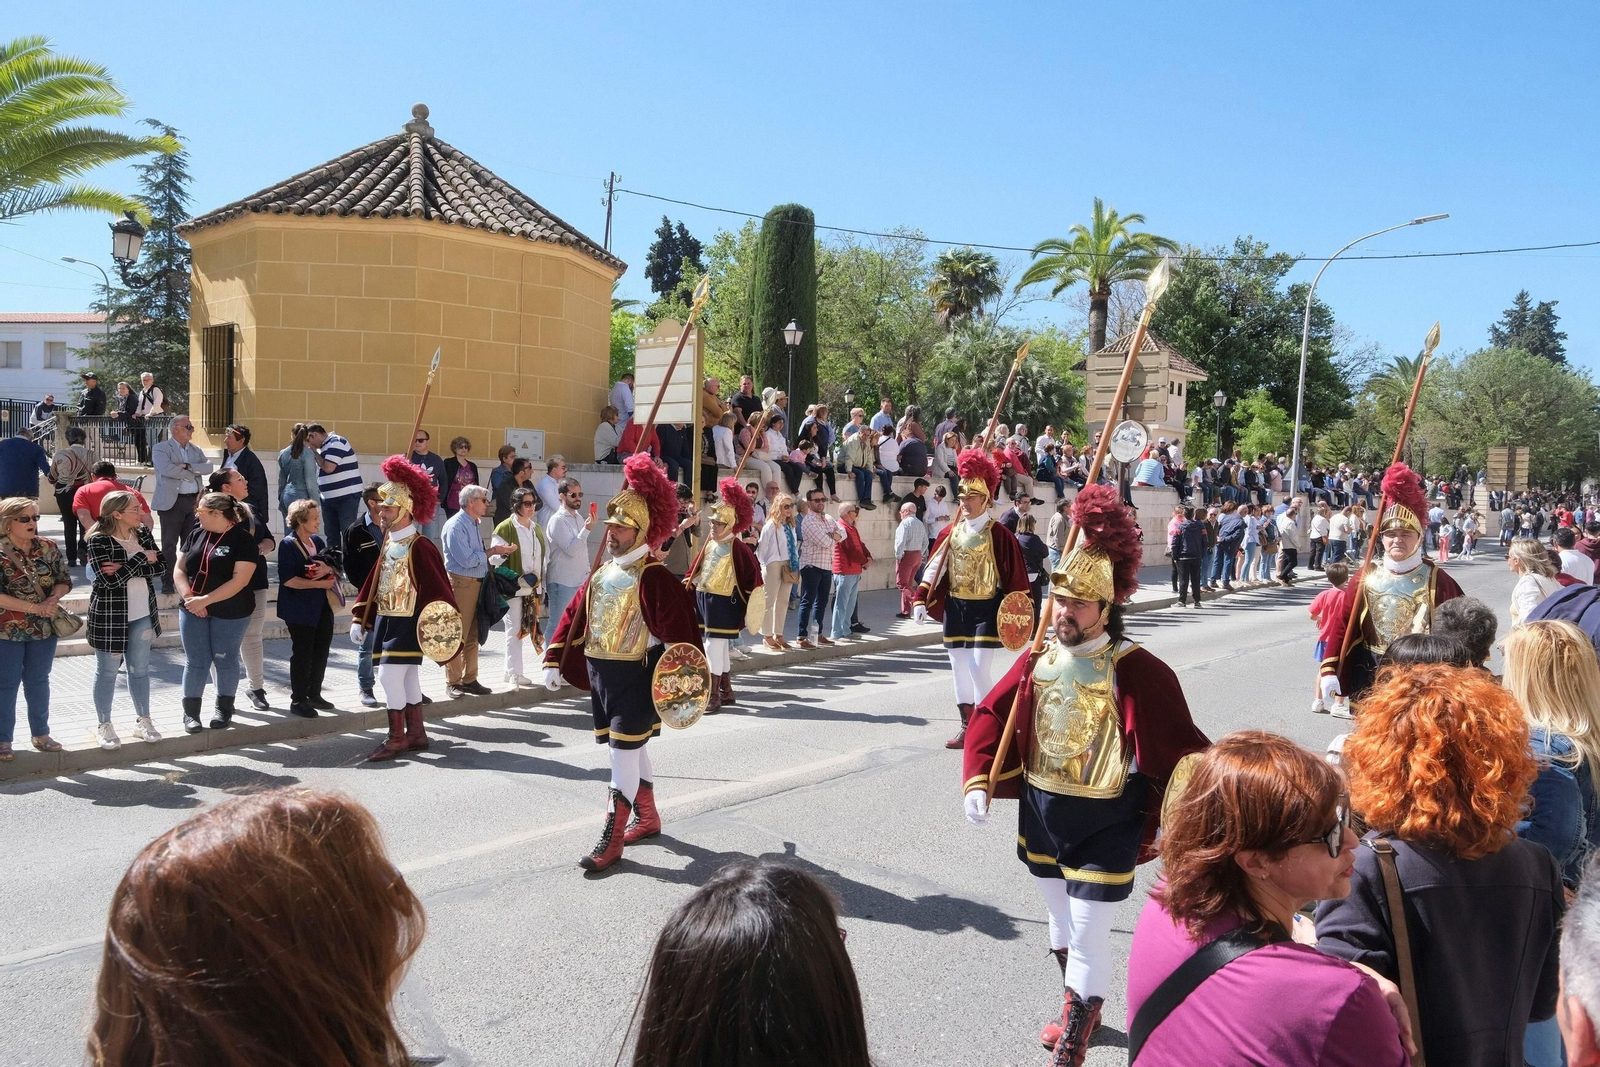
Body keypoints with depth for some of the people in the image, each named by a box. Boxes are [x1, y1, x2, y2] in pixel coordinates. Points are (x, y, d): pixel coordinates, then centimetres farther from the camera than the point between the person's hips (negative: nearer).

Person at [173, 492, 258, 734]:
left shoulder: (242, 539, -12)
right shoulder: (196, 534, 5)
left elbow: (240, 580, -19)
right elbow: (179, 569, 6)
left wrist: (206, 600, -20)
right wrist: (189, 596, -10)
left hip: (230, 613, -4)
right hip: (193, 611, 4)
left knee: (225, 660, 8)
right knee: (196, 661, 6)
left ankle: (225, 709, 25)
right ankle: (191, 711, 19)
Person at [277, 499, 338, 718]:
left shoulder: (318, 541, 11)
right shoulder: (288, 544, -11)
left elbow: (336, 568, 12)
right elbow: (287, 579, -19)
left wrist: (328, 569, -12)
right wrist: (320, 584, -20)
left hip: (322, 608, 7)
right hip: (300, 610, -7)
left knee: (321, 652, 12)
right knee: (302, 654, 0)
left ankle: (314, 695, 26)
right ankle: (298, 700, 11)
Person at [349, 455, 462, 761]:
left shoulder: (419, 546, -14)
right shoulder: (388, 543, 11)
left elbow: (436, 587, -16)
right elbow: (373, 582, 15)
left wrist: (444, 626, -19)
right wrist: (358, 620, 12)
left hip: (407, 623, -8)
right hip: (385, 620, 8)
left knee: (389, 675, -10)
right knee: (407, 677, 13)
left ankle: (396, 738, 0)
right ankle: (416, 733, 22)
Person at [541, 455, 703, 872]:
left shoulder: (653, 578, -14)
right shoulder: (601, 575, 10)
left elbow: (678, 631, -18)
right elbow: (573, 616, 14)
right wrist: (554, 660, 9)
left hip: (634, 677, -8)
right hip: (598, 673, 8)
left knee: (623, 751, -6)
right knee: (630, 747, 19)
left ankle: (611, 840, 0)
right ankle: (648, 818, 35)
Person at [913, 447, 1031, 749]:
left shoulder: (999, 534, -9)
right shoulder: (951, 532, 5)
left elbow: (1016, 578, -8)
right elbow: (934, 568, 6)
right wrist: (920, 600, -2)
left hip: (985, 609, -5)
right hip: (954, 608, 6)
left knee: (978, 668, -10)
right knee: (959, 668, 10)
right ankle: (966, 726, 21)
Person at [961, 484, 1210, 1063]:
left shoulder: (1137, 671, -19)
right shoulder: (1036, 661, -4)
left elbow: (1182, 749, -16)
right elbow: (990, 716, 5)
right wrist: (977, 782, -4)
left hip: (1105, 824, -6)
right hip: (1040, 812, 6)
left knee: (1088, 937, 0)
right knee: (1061, 919, 24)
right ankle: (1079, 1013, 48)